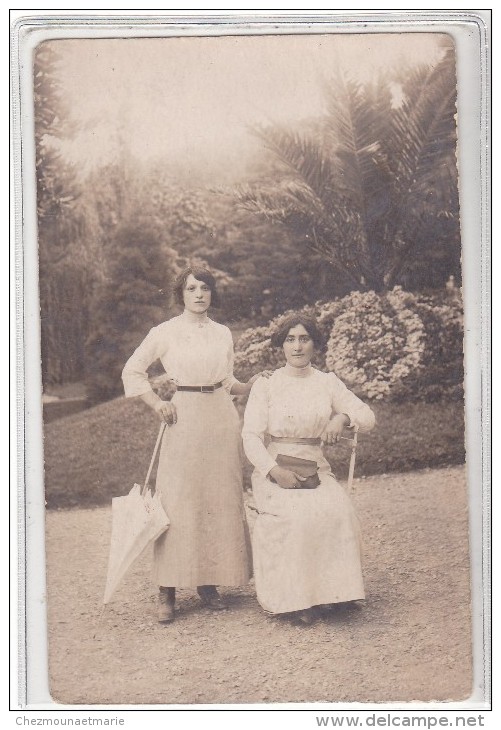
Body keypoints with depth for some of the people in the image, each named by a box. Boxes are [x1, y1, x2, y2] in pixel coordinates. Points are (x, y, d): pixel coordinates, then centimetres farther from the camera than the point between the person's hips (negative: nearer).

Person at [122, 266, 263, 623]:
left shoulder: (223, 334, 12)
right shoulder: (166, 332, 1)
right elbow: (133, 371, 7)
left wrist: (253, 384, 2)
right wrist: (156, 403, -3)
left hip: (222, 419, 4)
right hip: (184, 419, -4)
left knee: (221, 500, 4)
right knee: (178, 501, -6)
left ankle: (209, 581, 14)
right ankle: (167, 591, -1)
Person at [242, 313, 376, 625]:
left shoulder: (328, 382, 11)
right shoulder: (265, 386, 4)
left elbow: (368, 417, 6)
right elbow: (251, 437, -3)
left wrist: (343, 417, -17)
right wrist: (275, 470, -19)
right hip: (273, 471, -2)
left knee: (337, 510, -29)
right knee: (296, 515, -32)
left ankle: (332, 589, -15)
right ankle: (293, 597, -19)